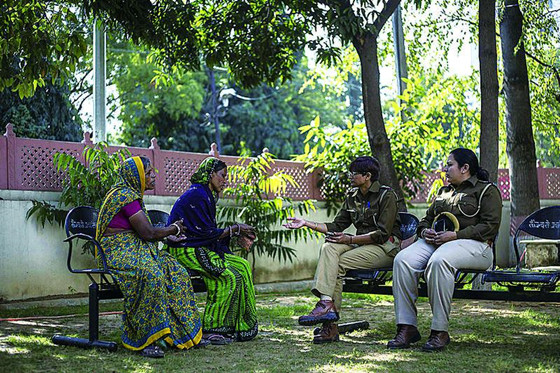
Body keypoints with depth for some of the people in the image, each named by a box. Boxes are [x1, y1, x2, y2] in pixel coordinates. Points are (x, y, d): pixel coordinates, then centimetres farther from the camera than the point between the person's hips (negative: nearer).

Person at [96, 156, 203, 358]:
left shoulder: (131, 194, 18)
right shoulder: (126, 196, -14)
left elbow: (144, 232, 17)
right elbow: (148, 233, -18)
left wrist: (169, 233, 4)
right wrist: (175, 228, -2)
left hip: (134, 250, 10)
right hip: (118, 253, -10)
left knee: (177, 272, -7)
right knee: (151, 275, -36)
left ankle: (184, 333, -6)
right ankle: (146, 340, -30)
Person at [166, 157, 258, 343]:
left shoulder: (206, 195, 17)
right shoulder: (196, 196, -16)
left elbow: (210, 232, 15)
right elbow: (207, 233, -17)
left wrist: (238, 234, 6)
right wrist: (235, 229, -7)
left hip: (200, 249, 10)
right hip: (186, 251, -10)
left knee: (243, 266, -1)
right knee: (228, 276, -24)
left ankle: (239, 326, 0)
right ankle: (210, 329, -15)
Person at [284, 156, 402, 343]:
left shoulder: (386, 195, -7)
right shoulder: (353, 197, 15)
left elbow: (382, 234, -14)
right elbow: (337, 226, 15)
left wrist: (350, 239, -21)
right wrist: (307, 223, 4)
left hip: (386, 247, -6)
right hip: (362, 244, 6)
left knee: (338, 263, -26)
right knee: (329, 247, -24)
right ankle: (326, 302, -37)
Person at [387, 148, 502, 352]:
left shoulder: (487, 190, 7)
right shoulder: (444, 191, 29)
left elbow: (490, 226, -5)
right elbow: (427, 218, 31)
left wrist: (456, 235, -15)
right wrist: (424, 230, 5)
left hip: (472, 244, -6)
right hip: (435, 241, 6)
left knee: (438, 261, -40)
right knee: (402, 260, -25)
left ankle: (440, 331, -33)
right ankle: (406, 327, -26)